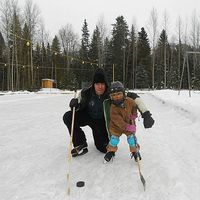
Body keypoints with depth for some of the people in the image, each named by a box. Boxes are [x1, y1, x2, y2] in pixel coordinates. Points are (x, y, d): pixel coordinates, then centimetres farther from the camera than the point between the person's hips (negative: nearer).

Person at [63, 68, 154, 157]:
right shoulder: (86, 92, -26)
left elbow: (132, 96, -36)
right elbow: (79, 106, -8)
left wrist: (145, 113, -49)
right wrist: (74, 103, -34)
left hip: (102, 121, -1)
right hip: (87, 116, 1)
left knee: (105, 148, -1)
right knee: (68, 117, -24)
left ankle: (100, 136, 37)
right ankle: (81, 145, -6)